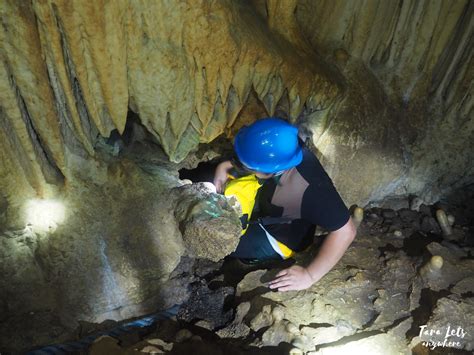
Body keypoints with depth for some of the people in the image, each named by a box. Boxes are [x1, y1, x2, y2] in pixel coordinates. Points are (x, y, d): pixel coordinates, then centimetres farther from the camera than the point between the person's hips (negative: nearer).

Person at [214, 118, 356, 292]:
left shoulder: (309, 190, -43)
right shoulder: (285, 150, -24)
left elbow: (345, 231, -36)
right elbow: (255, 156, -2)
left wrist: (309, 275, -34)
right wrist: (225, 167, -19)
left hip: (278, 241, -6)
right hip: (264, 209, 6)